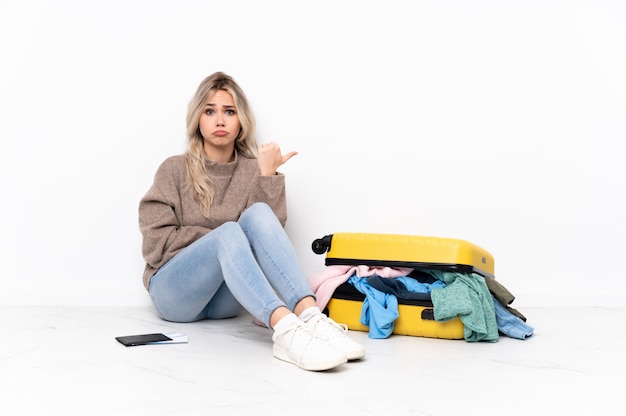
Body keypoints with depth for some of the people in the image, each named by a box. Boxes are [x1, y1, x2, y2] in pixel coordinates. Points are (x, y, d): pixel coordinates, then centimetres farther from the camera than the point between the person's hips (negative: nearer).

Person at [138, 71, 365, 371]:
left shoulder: (253, 171, 8)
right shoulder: (175, 170, 3)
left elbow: (269, 231, -7)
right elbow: (156, 242, -6)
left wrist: (268, 175, -13)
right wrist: (220, 237, -9)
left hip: (227, 300, 2)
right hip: (173, 291, -2)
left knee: (258, 214, -26)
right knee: (228, 233, -33)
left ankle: (310, 316, -46)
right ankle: (285, 330, -56)